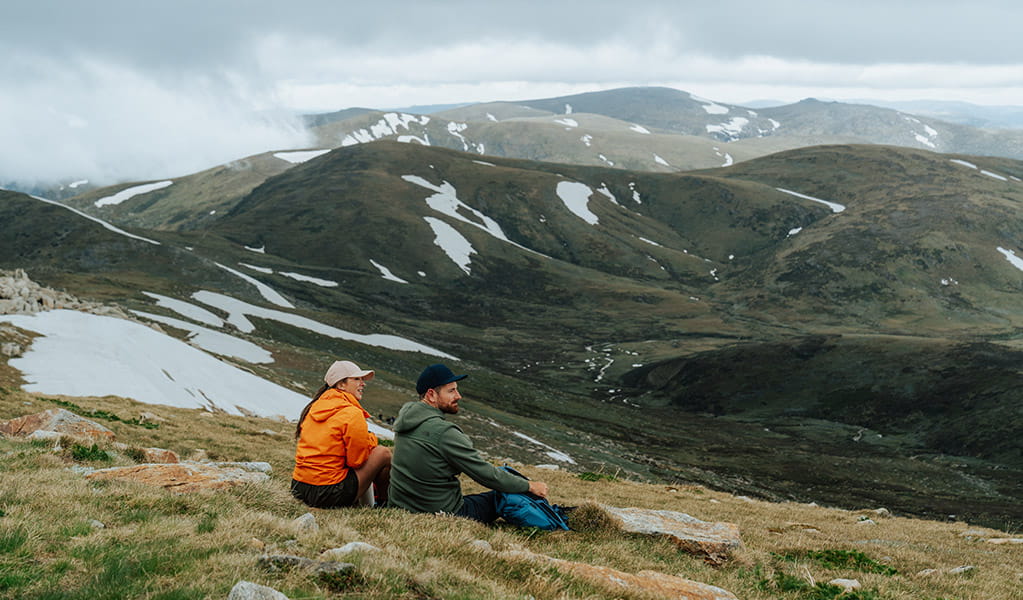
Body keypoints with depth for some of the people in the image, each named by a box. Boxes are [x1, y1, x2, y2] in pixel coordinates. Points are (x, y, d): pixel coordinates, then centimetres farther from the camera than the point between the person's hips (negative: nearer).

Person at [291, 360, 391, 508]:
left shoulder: (314, 407, 11)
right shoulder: (352, 414, -12)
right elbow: (357, 461, -9)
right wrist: (371, 439, 10)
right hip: (329, 495, -8)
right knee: (383, 453, 7)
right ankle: (383, 503, 21)